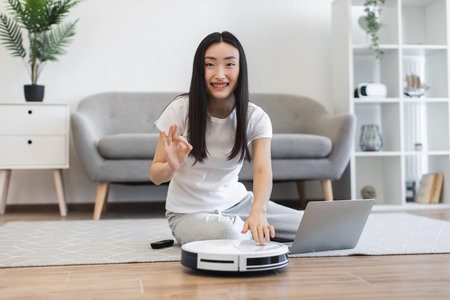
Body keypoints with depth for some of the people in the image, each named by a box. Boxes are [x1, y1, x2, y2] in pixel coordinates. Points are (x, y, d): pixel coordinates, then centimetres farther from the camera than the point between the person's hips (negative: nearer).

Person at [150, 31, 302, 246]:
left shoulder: (255, 117, -8)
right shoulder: (180, 110, -13)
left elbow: (262, 169, -23)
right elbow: (155, 176, -10)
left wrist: (258, 211, -43)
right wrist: (171, 167, -35)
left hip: (236, 203, 2)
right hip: (189, 212, -2)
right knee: (228, 234, -36)